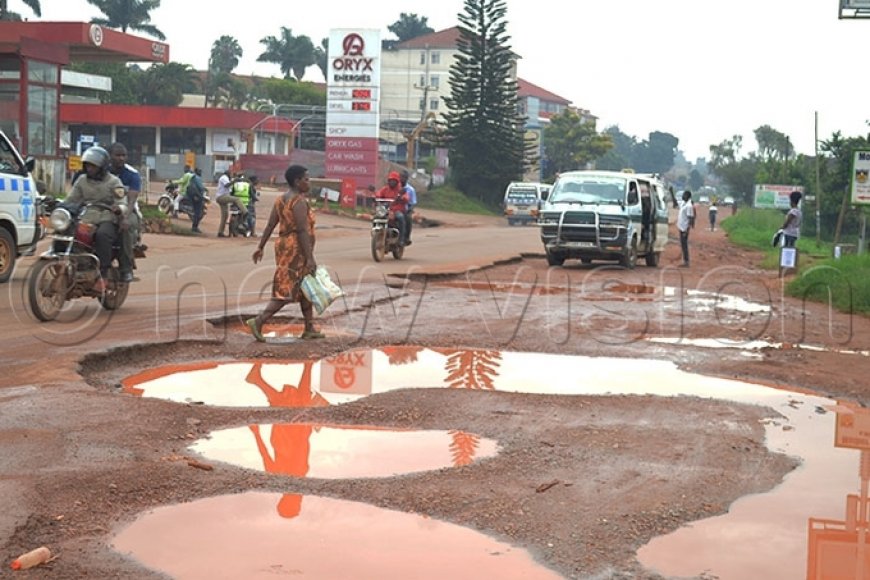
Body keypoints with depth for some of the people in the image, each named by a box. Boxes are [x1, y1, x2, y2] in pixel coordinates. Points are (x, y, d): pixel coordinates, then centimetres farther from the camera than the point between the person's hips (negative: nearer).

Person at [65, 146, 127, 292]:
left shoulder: (113, 182, 5)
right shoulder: (82, 181, 19)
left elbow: (123, 204, -4)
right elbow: (71, 200, 16)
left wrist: (119, 208, -28)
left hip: (107, 220, -5)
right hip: (85, 220, 5)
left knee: (102, 235, -38)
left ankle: (102, 276, -35)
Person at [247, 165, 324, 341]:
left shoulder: (281, 199, 10)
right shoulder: (299, 201, -17)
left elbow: (270, 225, 10)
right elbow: (302, 231, -22)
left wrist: (260, 247, 12)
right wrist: (310, 258, -24)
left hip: (284, 245, 10)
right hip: (296, 249, -10)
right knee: (287, 291, -8)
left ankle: (309, 328, 20)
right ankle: (258, 321, -14)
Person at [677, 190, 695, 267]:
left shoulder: (689, 206, -18)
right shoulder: (683, 204, 10)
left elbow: (690, 219, -20)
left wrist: (686, 230, -23)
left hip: (684, 228, -10)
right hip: (681, 227, 10)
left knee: (684, 245, -6)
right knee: (682, 245, 12)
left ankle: (686, 262, -1)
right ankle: (685, 261, 17)